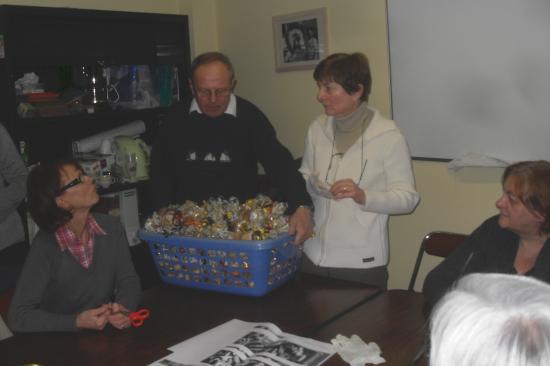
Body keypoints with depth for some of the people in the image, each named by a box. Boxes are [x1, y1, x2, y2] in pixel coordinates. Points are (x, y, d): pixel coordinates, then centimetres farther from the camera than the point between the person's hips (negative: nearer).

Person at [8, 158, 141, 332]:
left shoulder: (112, 227, -6)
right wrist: (78, 322, -27)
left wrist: (123, 308, -19)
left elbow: (128, 279, 1)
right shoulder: (45, 246, -18)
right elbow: (18, 316, -17)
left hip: (109, 330, 3)